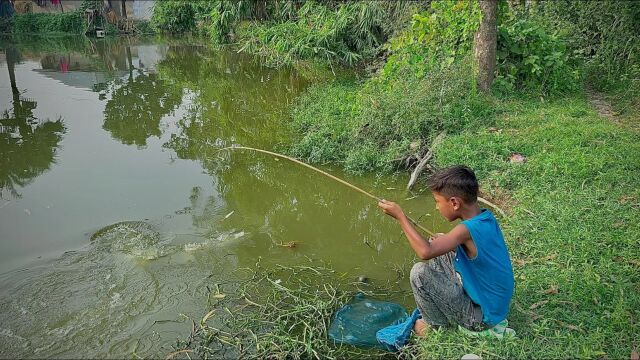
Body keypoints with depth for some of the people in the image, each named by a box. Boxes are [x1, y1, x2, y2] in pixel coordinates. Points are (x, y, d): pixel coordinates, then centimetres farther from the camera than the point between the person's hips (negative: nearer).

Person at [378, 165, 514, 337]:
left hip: (482, 316, -9)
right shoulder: (487, 217, -4)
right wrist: (446, 240, 2)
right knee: (437, 249, 11)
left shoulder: (468, 229, -30)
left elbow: (425, 252, -39)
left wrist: (400, 215, -29)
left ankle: (436, 326, 6)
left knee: (420, 272, -18)